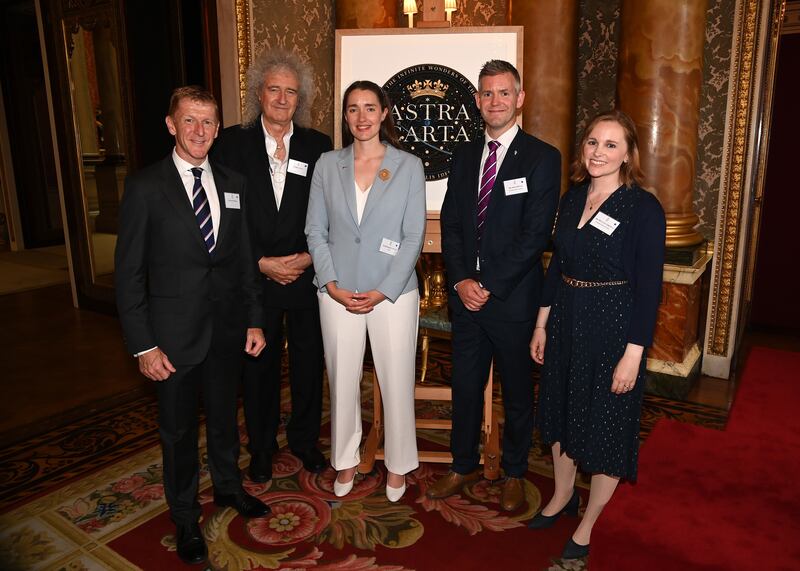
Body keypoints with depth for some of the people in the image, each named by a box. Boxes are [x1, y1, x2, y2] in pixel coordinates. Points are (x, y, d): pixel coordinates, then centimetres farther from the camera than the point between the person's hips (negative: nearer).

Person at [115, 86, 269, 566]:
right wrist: (143, 345, -12)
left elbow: (245, 258, 7)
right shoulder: (145, 186, -9)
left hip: (227, 328, 4)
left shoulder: (233, 183, 3)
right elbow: (129, 271, -9)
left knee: (225, 416, 21)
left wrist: (254, 320, 5)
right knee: (179, 430, 13)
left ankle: (229, 486, 46)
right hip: (174, 333, -3)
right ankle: (185, 517, 35)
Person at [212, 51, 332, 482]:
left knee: (308, 361, 12)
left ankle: (305, 439, 33)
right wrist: (262, 263, -11)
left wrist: (308, 258, -9)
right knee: (257, 365, 11)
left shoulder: (318, 147, 3)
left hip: (307, 275, 1)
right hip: (254, 279, -1)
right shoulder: (231, 143, -1)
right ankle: (261, 446, 31)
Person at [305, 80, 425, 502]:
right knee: (342, 381, 12)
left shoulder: (408, 166, -1)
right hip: (338, 293, 2)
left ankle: (398, 463, 29)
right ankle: (346, 460, 33)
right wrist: (332, 285, -8)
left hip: (393, 292, -1)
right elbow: (315, 231, 4)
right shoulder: (327, 165, 4)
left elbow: (414, 235, -4)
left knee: (396, 382, 7)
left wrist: (384, 291, -11)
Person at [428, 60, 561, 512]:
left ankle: (514, 473, 33)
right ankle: (465, 466, 35)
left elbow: (535, 235, -14)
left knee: (517, 390, 13)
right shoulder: (465, 155, 9)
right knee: (466, 386, 15)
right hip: (466, 293, 4)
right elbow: (450, 223, 6)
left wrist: (489, 286, -15)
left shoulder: (542, 158, -7)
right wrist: (460, 280, -7)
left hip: (514, 298, -4)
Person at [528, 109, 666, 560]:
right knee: (562, 412, 19)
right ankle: (563, 495, 43)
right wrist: (542, 324, 10)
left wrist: (633, 353, -17)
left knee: (606, 425, 8)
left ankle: (587, 525, 29)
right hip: (566, 322, 6)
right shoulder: (573, 199, 4)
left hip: (614, 329, -6)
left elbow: (649, 286, -14)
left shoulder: (644, 207, -14)